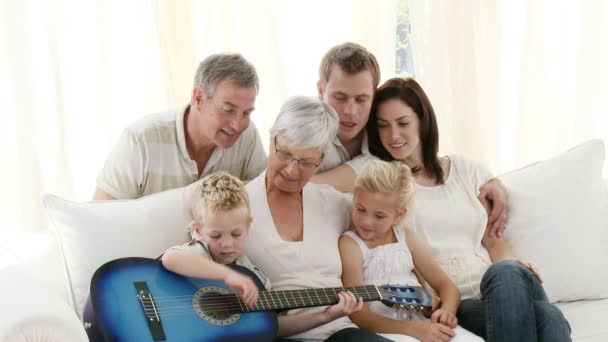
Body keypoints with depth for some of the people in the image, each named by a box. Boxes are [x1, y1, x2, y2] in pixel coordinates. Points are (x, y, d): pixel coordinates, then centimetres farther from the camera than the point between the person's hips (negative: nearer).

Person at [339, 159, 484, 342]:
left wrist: (446, 310, -10)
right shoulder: (350, 244, -2)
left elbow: (445, 285, 15)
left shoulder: (406, 237, 14)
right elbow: (359, 315, -11)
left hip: (426, 323, 6)